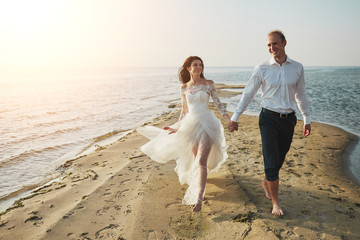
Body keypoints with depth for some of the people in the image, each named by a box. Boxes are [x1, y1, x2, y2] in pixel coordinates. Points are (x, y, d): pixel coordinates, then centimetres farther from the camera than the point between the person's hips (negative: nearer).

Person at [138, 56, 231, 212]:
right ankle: (199, 190, 38)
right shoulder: (184, 88, 8)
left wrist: (228, 119, -10)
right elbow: (184, 111, 13)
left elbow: (218, 103, 1)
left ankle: (198, 199, -14)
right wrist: (177, 128, 8)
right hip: (190, 125, 3)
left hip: (206, 124, -3)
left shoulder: (208, 84, 1)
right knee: (196, 160, 13)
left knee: (201, 161, -14)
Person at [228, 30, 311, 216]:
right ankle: (275, 202, 14)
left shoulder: (297, 68, 4)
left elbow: (301, 95, 13)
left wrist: (307, 119, 14)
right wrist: (234, 118, 2)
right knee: (271, 162, -4)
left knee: (279, 159, 14)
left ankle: (266, 183, 43)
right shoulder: (262, 69, -4)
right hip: (269, 119, -3)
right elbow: (248, 94, 1)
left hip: (288, 119, 3)